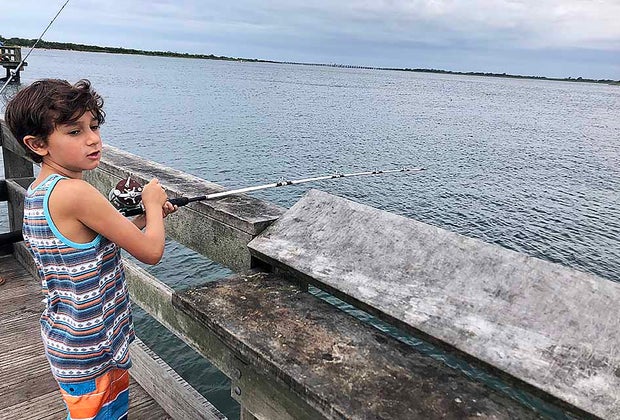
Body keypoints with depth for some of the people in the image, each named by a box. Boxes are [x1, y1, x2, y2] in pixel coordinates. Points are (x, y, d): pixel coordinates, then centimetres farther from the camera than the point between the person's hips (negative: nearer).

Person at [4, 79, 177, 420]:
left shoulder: (35, 192, 4)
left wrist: (146, 217, 6)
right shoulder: (74, 192, -26)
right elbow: (150, 252, -22)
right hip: (88, 352, -9)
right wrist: (153, 205, -4)